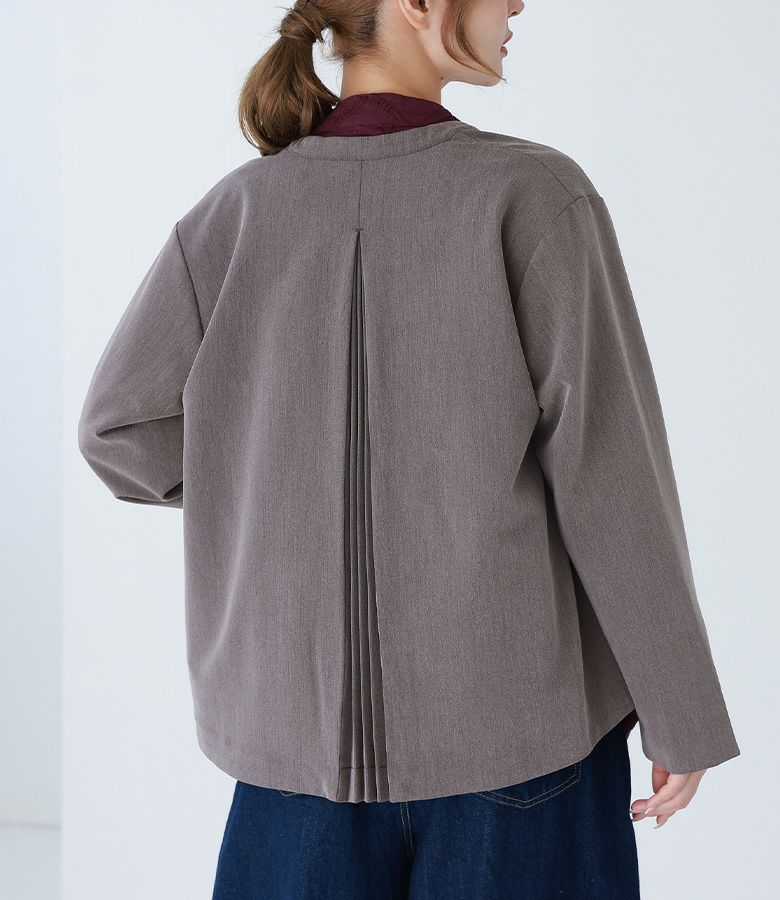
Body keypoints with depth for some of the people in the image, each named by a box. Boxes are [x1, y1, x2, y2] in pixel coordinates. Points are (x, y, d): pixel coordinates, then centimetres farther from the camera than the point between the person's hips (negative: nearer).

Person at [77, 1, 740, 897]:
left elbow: (122, 430, -1)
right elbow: (607, 472, -14)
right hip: (512, 716, -3)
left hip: (317, 721, 3)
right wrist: (685, 713, -4)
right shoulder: (534, 194, -13)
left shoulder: (239, 207, -2)